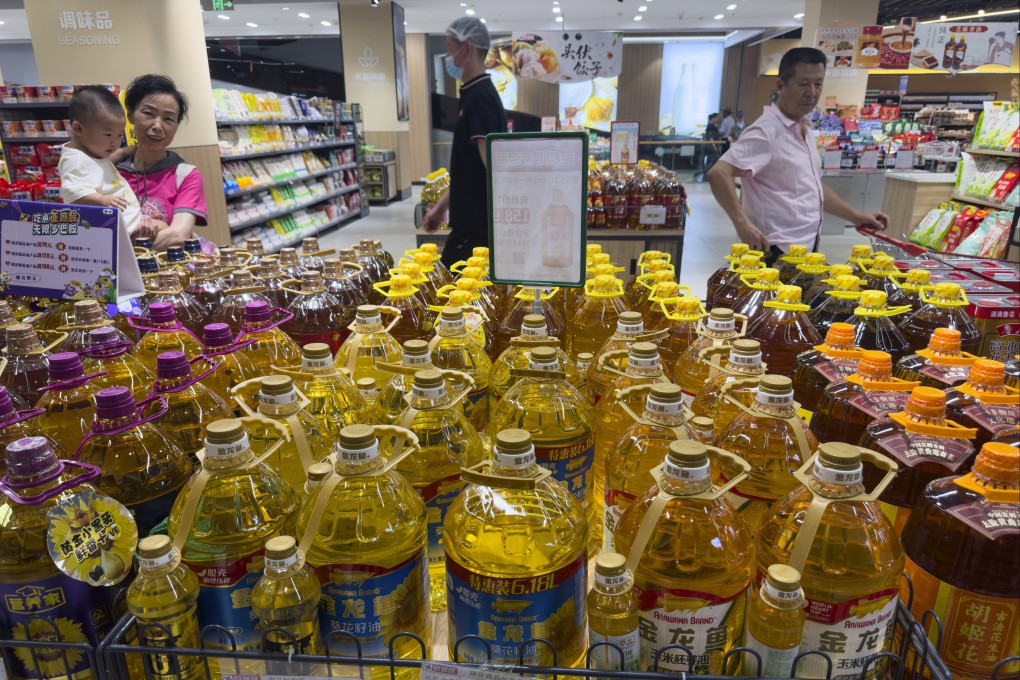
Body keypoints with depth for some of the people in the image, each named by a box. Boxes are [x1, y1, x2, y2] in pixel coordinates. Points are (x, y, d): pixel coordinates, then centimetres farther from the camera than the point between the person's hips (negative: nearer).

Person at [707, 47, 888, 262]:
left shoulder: (806, 131, 14)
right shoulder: (766, 131, -15)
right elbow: (718, 174, -26)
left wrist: (856, 216, 22)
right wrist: (742, 223, -33)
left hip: (807, 249, 9)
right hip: (777, 253, -9)